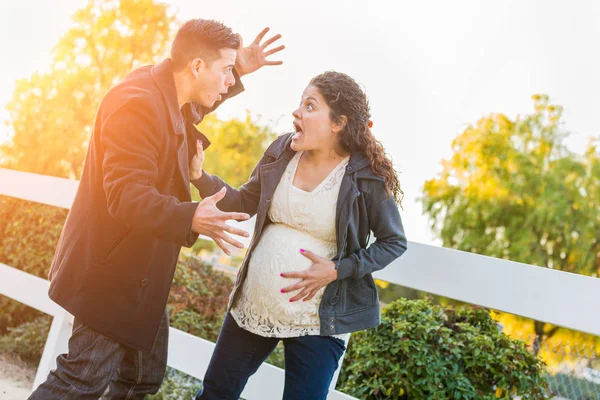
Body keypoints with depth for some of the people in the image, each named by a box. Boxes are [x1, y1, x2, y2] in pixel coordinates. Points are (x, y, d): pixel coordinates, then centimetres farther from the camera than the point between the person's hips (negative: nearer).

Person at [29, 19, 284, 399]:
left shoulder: (167, 95, 7)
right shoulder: (138, 103, -25)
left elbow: (197, 104, 34)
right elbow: (125, 195, -32)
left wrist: (238, 72, 18)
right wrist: (192, 218, -47)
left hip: (139, 271, 10)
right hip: (113, 272, -10)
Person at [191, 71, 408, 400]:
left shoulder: (367, 176, -14)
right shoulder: (282, 151, -2)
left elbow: (394, 242, -5)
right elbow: (242, 204, 8)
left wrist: (338, 270, -16)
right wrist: (200, 176, -7)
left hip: (317, 321, -4)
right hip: (253, 306, 5)